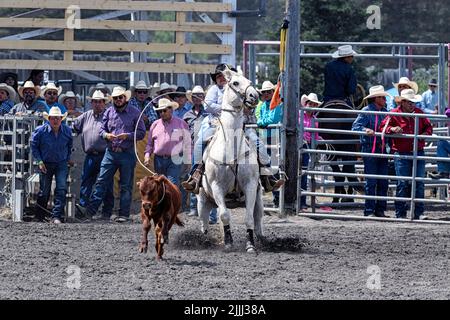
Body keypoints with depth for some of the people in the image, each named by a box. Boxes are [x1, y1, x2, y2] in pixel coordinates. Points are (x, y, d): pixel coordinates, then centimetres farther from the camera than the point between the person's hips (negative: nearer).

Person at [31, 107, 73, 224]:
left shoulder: (67, 131, -4)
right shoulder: (41, 131, -12)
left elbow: (70, 145, 14)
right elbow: (34, 146, -1)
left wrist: (68, 159, 11)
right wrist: (39, 161, -7)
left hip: (61, 164, 1)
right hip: (45, 164, -1)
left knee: (62, 189, -15)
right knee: (44, 192, 4)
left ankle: (56, 216, -14)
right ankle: (40, 217, 21)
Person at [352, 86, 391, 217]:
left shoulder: (385, 112, 13)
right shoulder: (366, 111, -6)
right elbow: (355, 127, -14)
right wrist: (365, 130, -31)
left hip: (382, 150, 6)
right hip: (370, 150, -6)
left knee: (383, 182, 7)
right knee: (371, 182, -6)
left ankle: (380, 210, 14)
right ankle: (369, 211, -2)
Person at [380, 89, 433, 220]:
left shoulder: (419, 113, 10)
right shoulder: (394, 114, -1)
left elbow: (429, 127, 17)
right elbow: (383, 128, 0)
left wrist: (425, 134, -5)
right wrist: (392, 129, -20)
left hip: (418, 152, 3)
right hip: (401, 154, -3)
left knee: (419, 183, 1)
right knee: (402, 184, -3)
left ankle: (418, 213, 6)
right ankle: (400, 213, 3)